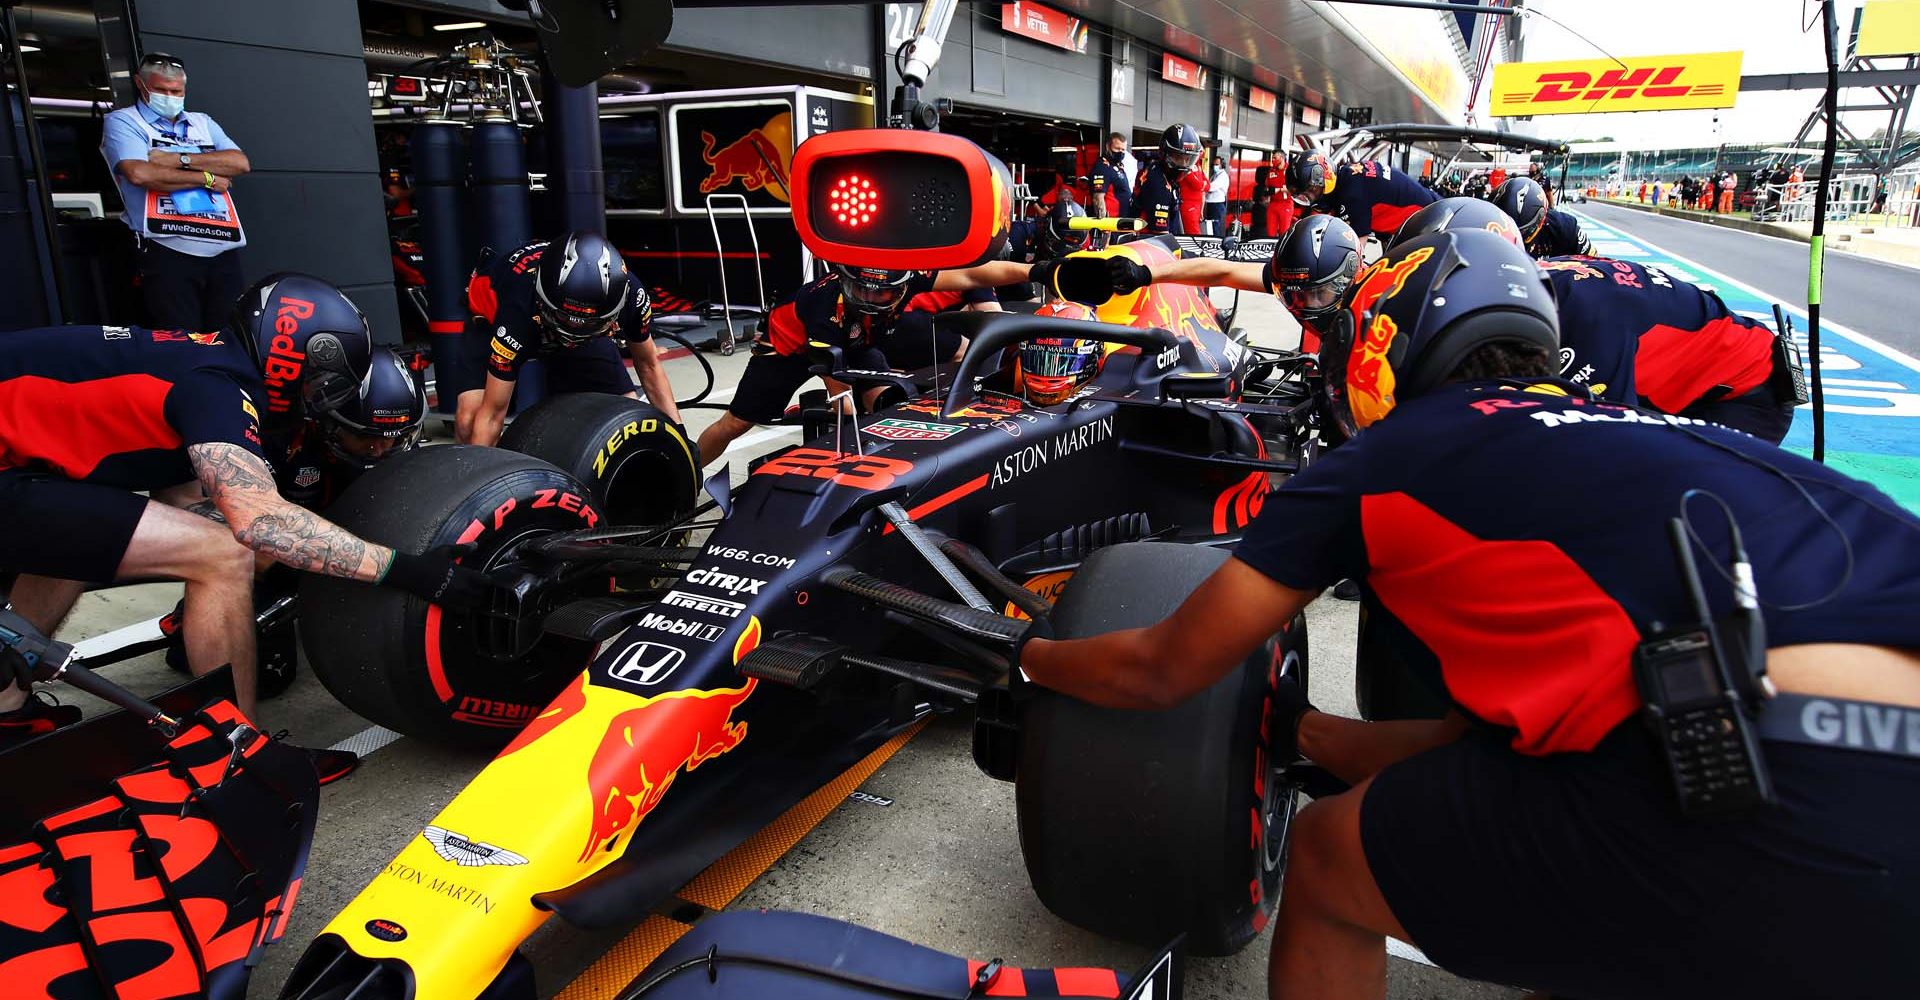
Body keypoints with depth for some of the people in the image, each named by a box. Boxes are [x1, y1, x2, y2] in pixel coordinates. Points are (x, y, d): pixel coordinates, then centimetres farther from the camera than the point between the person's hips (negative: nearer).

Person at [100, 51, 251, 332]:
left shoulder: (203, 122, 23)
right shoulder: (122, 121, 9)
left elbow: (240, 163, 5)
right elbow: (139, 173, -11)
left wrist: (179, 159, -4)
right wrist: (206, 177, -3)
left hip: (224, 251, 4)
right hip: (168, 253, -4)